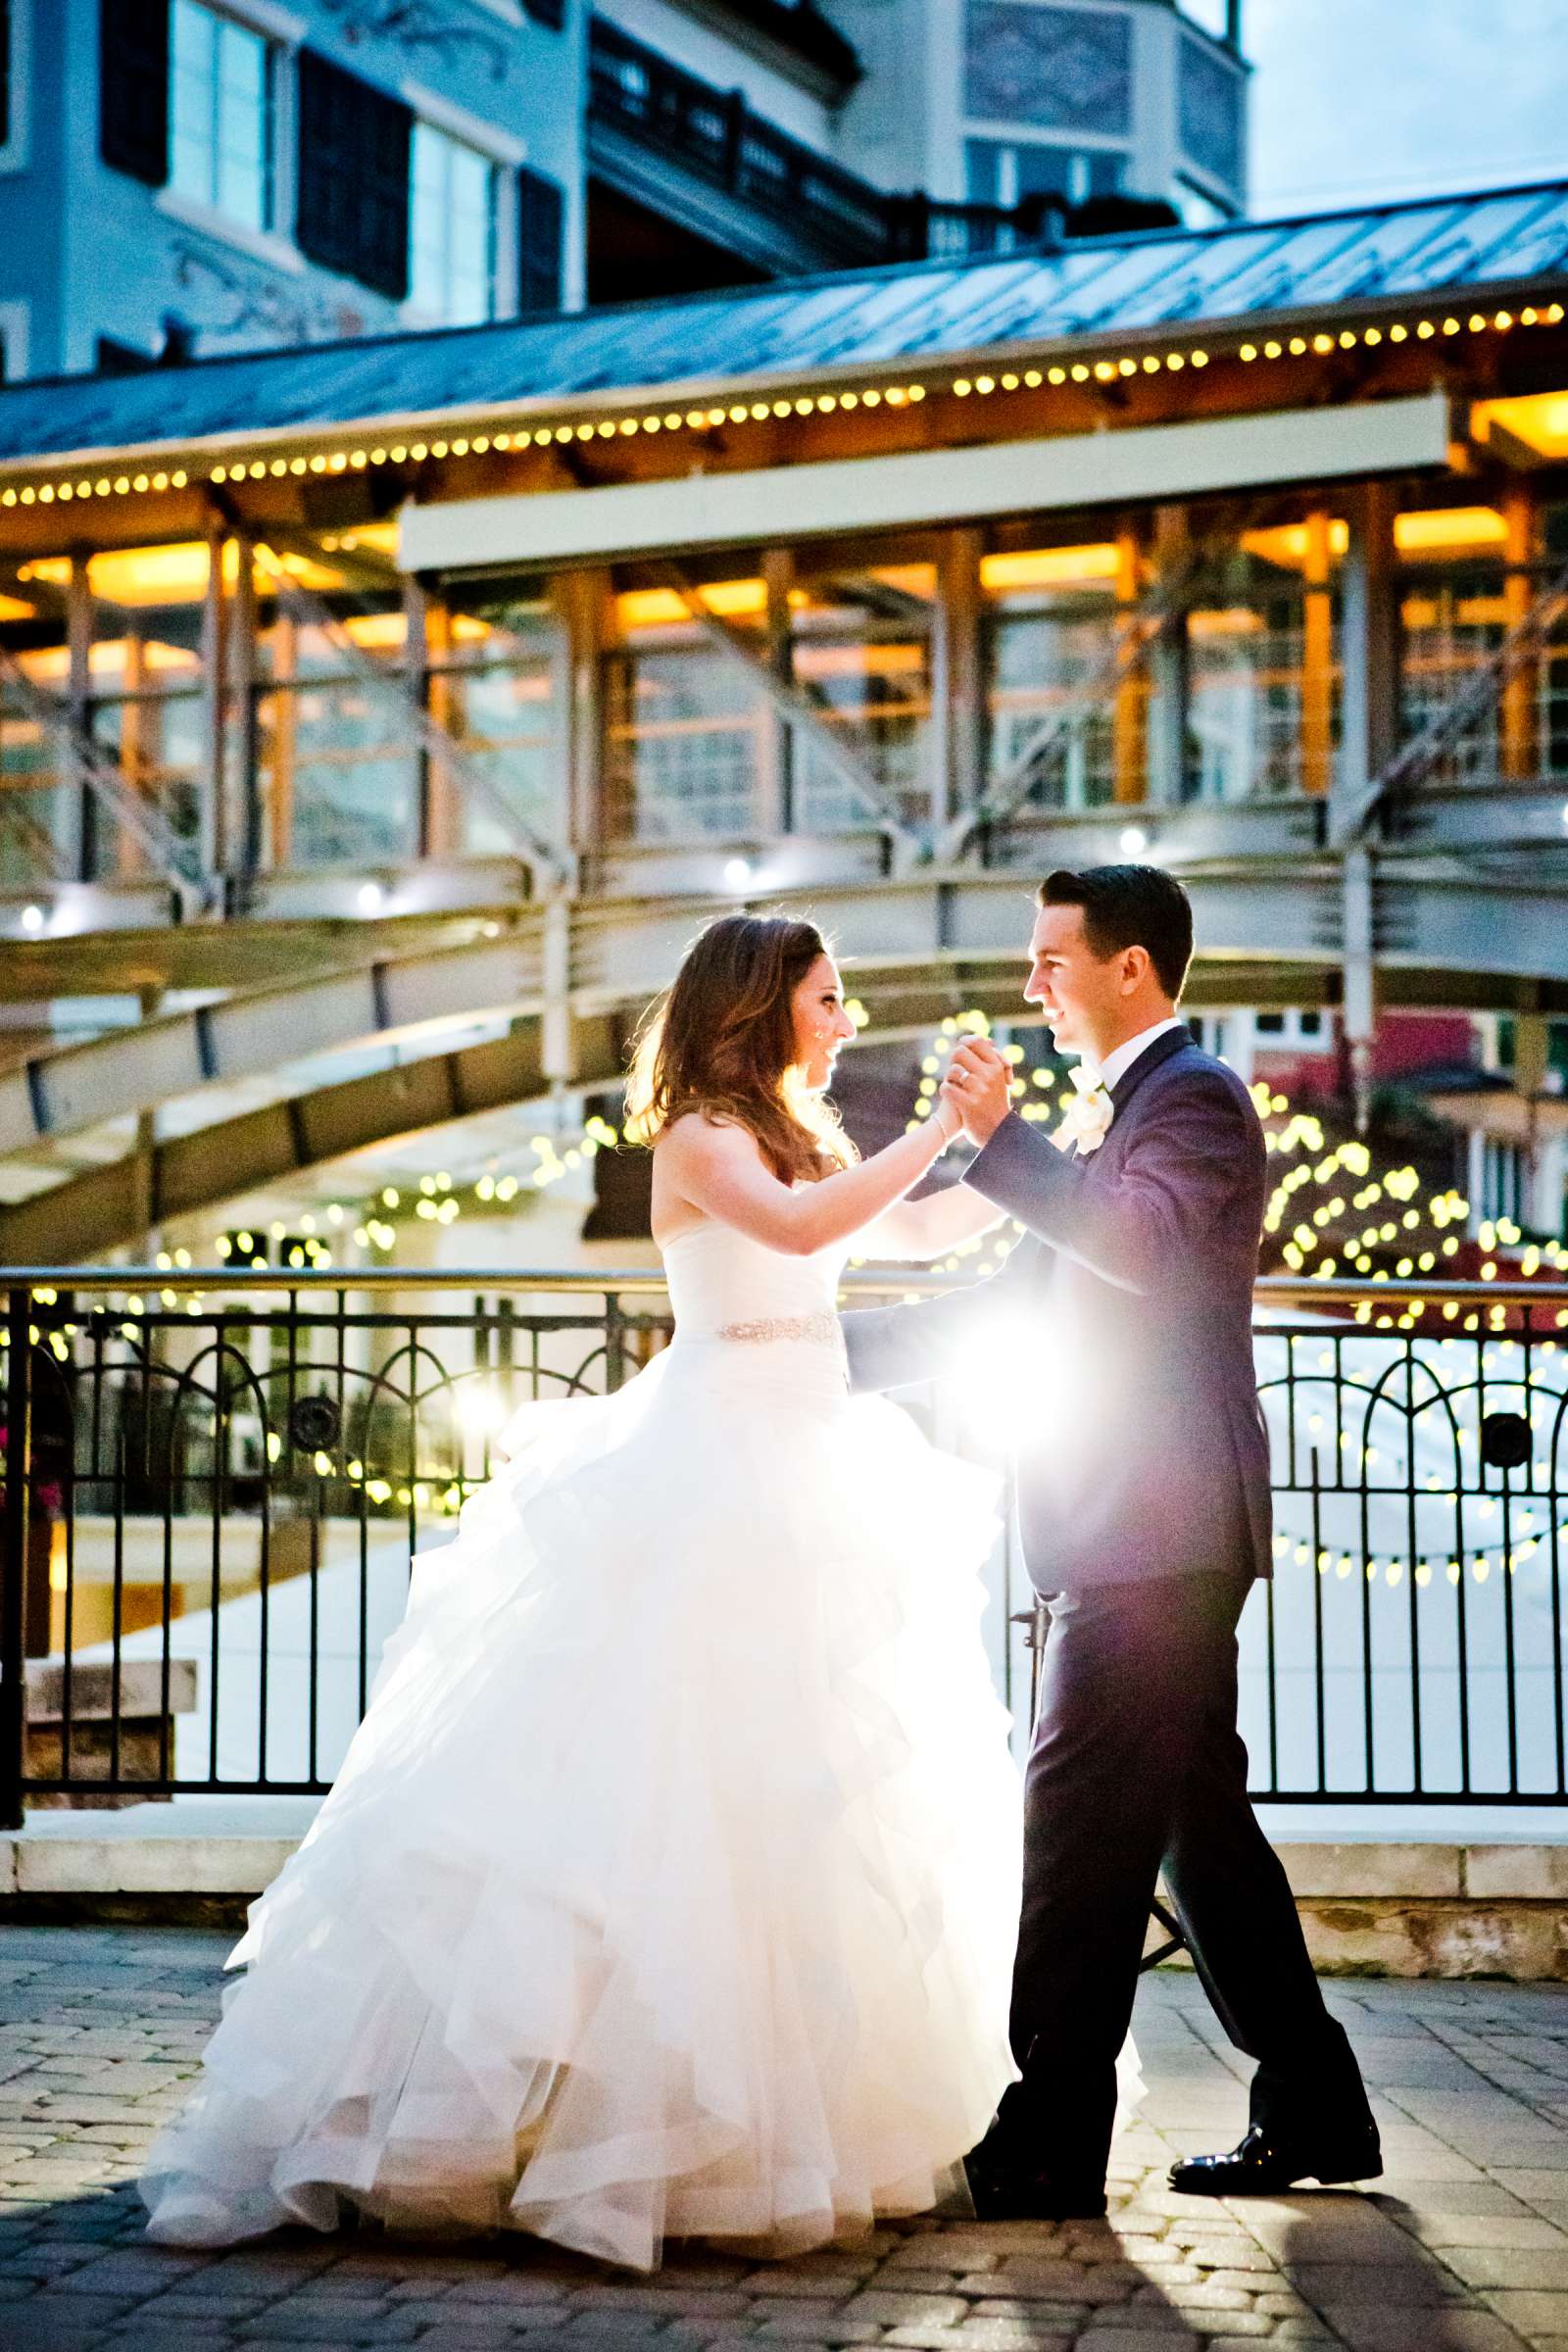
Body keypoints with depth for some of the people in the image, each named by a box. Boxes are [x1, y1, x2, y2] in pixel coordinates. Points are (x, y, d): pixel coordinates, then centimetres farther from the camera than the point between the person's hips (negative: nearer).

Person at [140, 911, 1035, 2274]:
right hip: (715, 1481, -9)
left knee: (811, 1781, 8)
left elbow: (927, 1232, 23)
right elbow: (798, 1226, -26)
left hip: (805, 1484, 9)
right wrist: (941, 1129, -20)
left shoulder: (803, 1140, 18)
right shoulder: (701, 1137, -8)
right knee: (671, 1773, -10)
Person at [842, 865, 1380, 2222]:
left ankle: (1052, 2147, -4)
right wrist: (834, 1354, 23)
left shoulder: (1194, 1096, -9)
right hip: (1148, 1533, 10)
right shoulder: (1120, 1109, 22)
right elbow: (1026, 1294, 26)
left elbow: (1146, 1245, -28)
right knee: (1195, 1818, 13)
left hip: (1157, 1532, -10)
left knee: (1084, 1821, -8)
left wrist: (1000, 1138, -26)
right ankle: (1312, 2116, 20)